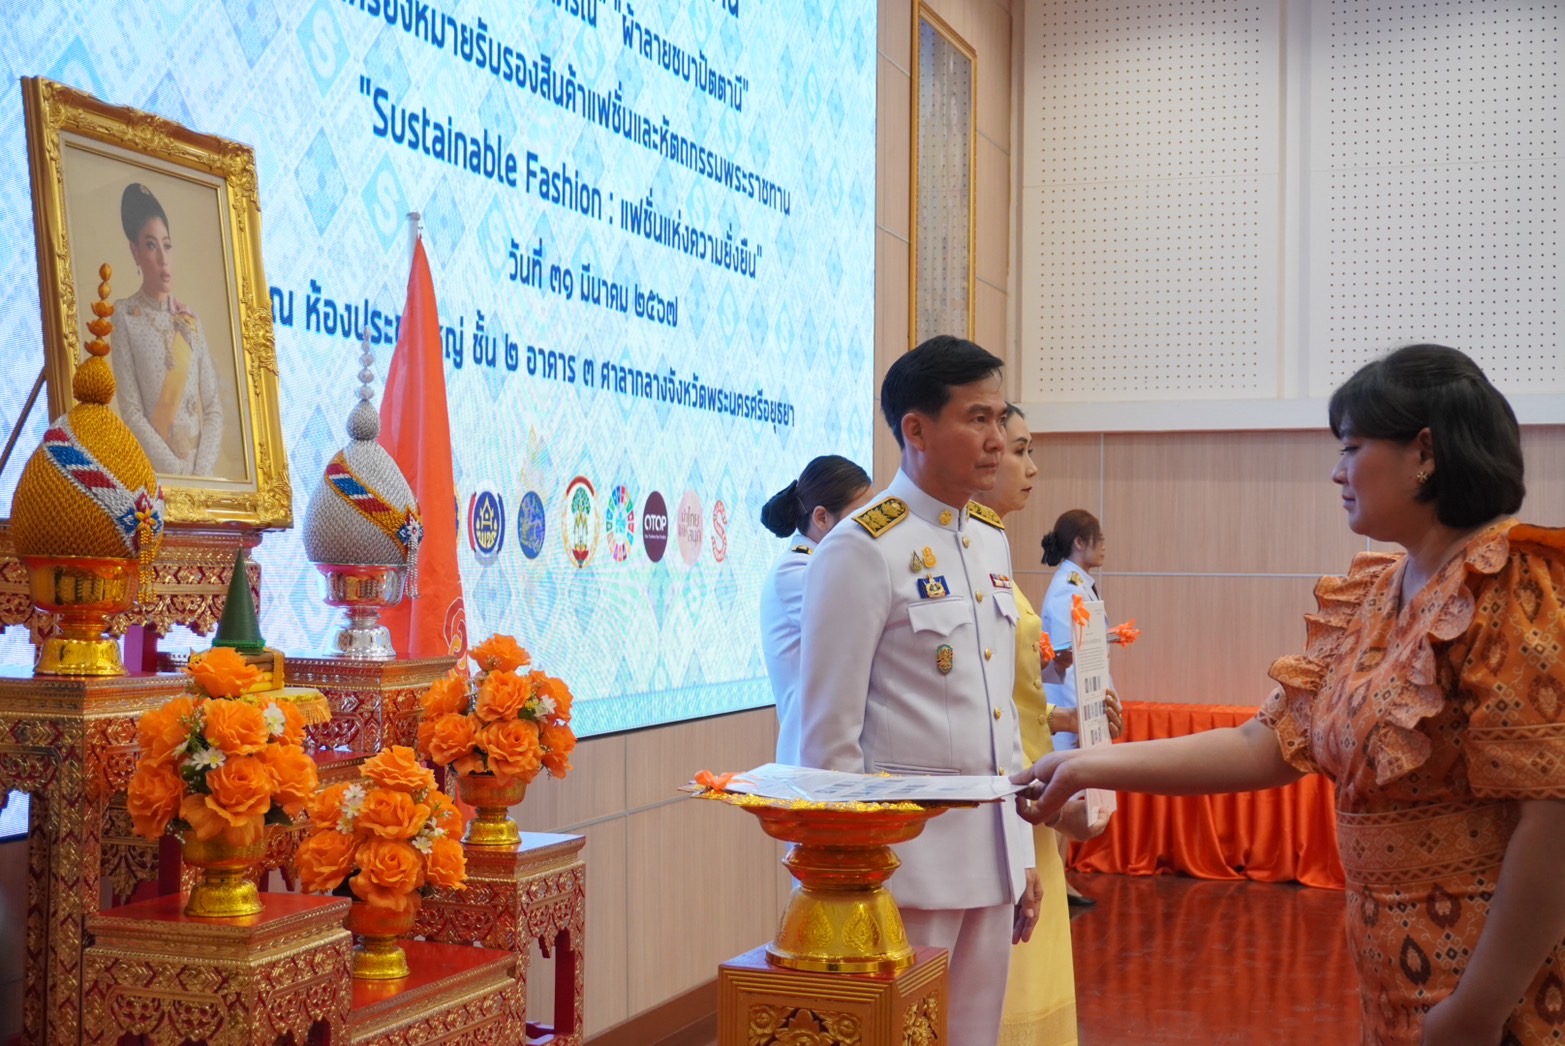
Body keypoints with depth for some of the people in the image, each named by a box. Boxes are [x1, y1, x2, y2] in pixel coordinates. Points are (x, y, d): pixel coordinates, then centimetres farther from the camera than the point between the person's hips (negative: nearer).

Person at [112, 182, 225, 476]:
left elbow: (214, 408, 6)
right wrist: (179, 471, -13)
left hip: (202, 468, 3)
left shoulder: (190, 319, 12)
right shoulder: (125, 316, 2)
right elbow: (131, 413, -6)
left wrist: (202, 470, -9)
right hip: (156, 472, -3)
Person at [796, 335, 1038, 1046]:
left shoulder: (992, 539, 10)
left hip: (993, 852, 7)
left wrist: (1022, 850, 14)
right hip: (909, 854, -7)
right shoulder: (862, 550, -13)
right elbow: (828, 735, -12)